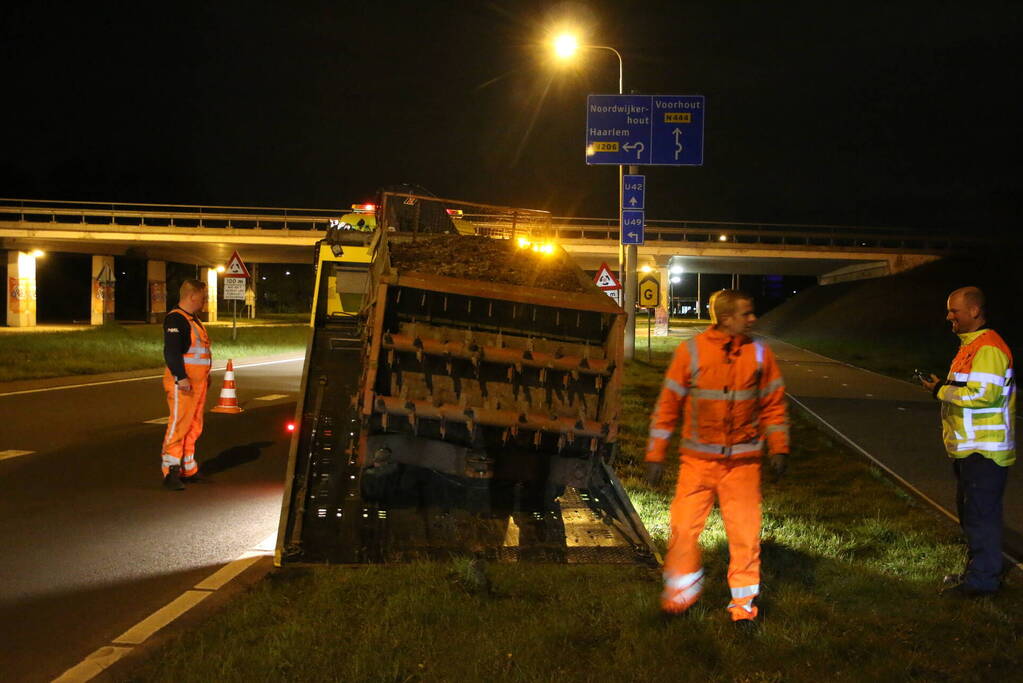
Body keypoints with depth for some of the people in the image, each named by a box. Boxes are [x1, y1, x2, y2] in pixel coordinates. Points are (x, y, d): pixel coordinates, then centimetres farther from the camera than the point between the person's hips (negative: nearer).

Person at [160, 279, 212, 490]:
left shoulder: (193, 320, 19)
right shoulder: (175, 319, -13)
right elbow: (171, 351, -21)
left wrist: (205, 375, 24)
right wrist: (180, 377, -26)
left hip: (197, 383, 10)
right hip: (182, 383, -10)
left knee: (193, 427, 13)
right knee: (178, 426, -9)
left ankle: (188, 469, 21)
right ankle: (170, 472, -7)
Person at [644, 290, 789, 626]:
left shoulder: (759, 354, 1)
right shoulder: (691, 351, -5)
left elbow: (774, 404, 11)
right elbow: (668, 403, -1)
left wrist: (778, 448, 6)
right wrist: (655, 456, -1)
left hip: (743, 462, 1)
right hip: (698, 459, -1)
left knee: (745, 532, 2)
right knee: (683, 528, -1)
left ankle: (743, 603, 18)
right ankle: (681, 590, 23)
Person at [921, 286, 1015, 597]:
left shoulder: (988, 349, -19)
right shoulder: (970, 346, 15)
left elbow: (982, 394, -27)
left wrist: (942, 390, -17)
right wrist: (944, 387, 8)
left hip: (984, 451, -11)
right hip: (969, 448, 11)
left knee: (981, 513, -4)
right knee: (970, 510, 19)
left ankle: (982, 579, 4)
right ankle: (978, 569, 30)